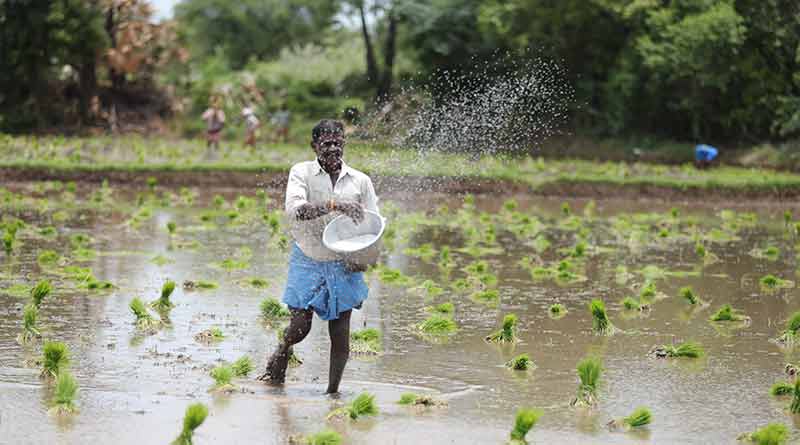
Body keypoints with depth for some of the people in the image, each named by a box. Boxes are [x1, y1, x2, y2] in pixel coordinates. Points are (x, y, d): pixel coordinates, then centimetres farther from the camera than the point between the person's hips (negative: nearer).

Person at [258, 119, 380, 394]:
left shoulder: (360, 181, 3)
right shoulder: (301, 173, -4)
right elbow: (294, 209, -22)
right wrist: (333, 206, -34)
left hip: (344, 265, 2)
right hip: (307, 262, -2)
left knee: (340, 334, 0)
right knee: (300, 327, -3)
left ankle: (333, 390, 12)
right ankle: (280, 358, 29)